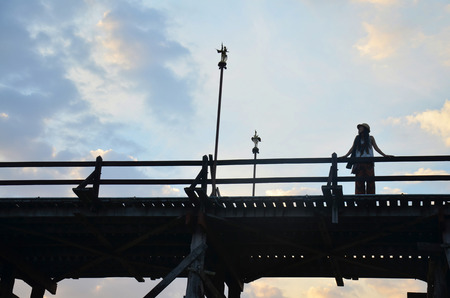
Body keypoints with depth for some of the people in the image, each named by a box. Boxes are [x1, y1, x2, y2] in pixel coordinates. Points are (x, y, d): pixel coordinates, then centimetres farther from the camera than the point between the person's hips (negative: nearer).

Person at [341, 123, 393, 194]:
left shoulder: (370, 138, 11)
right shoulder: (357, 138, 14)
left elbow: (376, 148, 13)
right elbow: (352, 148, 12)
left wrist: (384, 155, 6)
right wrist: (345, 156, 1)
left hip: (369, 162, -1)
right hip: (359, 163, 1)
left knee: (370, 180, -5)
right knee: (359, 180, -6)